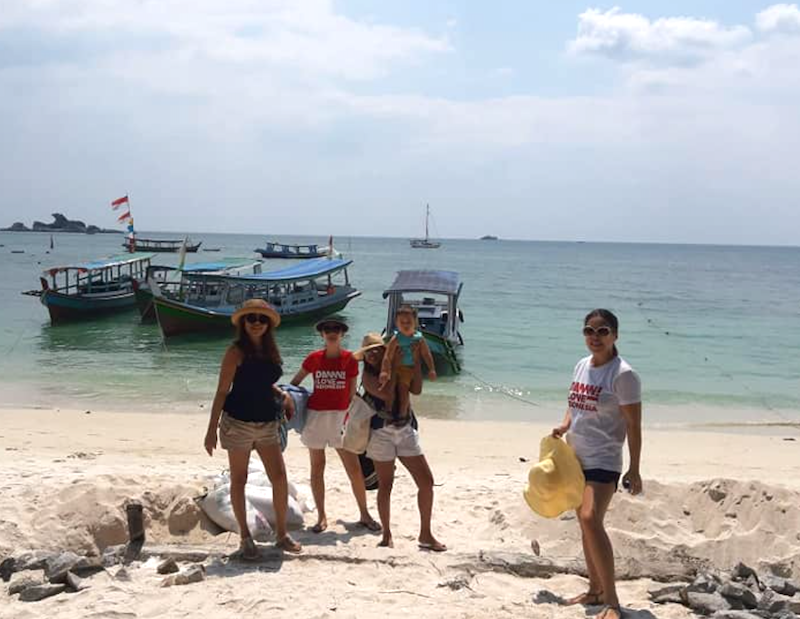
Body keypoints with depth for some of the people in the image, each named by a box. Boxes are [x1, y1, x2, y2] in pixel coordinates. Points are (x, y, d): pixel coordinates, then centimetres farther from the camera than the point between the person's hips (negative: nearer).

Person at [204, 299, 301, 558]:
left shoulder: (270, 350, 7)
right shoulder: (236, 352, -10)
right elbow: (222, 391, -9)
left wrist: (282, 394, 5)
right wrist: (212, 428, -12)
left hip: (267, 423, 5)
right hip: (239, 422, -5)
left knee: (280, 477, 0)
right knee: (239, 480, 6)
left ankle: (281, 534, 13)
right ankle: (245, 537, 17)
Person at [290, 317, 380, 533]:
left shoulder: (349, 359, 0)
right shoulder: (314, 358, 3)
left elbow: (352, 393, 3)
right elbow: (295, 381, 15)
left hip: (340, 416, -1)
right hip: (315, 415, 1)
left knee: (354, 468, -2)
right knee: (317, 466, 7)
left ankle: (365, 515, 10)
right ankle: (321, 516, 17)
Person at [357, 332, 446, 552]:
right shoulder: (368, 375, -4)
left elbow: (416, 389, -6)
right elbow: (385, 394, -21)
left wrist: (415, 361, -7)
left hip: (406, 430, 4)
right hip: (381, 432, -4)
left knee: (426, 481, 1)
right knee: (385, 485, 3)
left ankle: (425, 534, 11)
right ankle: (387, 534, 18)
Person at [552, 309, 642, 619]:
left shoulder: (622, 374, -12)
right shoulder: (581, 366, 10)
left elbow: (633, 425, -12)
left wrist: (634, 470, -14)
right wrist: (564, 425, 1)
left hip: (603, 460, -8)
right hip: (576, 458, 8)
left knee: (591, 520, -21)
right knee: (586, 523, 13)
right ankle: (595, 590, 25)